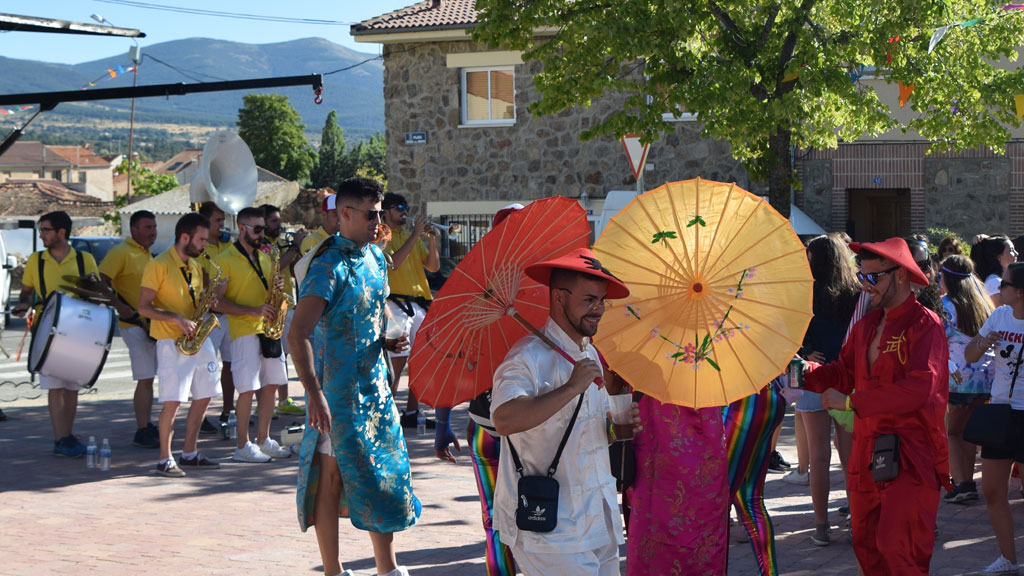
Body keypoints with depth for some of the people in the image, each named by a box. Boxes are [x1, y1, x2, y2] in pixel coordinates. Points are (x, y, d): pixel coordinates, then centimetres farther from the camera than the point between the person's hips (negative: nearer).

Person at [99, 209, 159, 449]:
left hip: (152, 323, 9)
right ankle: (143, 432, -5)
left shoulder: (146, 254, 18)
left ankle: (146, 426, 22)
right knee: (146, 379, -10)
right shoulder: (121, 252, -10)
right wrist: (120, 307, -25)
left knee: (148, 379, 14)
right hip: (135, 324, -9)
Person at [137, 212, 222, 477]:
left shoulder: (195, 265, 14)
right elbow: (144, 308, -13)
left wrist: (208, 296, 1)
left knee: (204, 395, 9)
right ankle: (165, 460, -1)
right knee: (173, 401, -11)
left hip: (197, 338, 8)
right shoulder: (159, 265, -10)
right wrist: (177, 319, -22)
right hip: (171, 342, -8)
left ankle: (190, 454, 20)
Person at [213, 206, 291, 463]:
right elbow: (217, 302, -12)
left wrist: (278, 286, 0)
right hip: (244, 331, -7)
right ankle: (242, 446, 0)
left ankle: (263, 440, 18)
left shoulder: (264, 258, 16)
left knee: (271, 385, 8)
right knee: (248, 388, -7)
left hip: (268, 329, 7)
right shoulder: (225, 260, -6)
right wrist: (252, 311, -20)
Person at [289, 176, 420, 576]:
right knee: (334, 473, -1)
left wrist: (388, 341, 6)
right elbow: (298, 334, -22)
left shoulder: (376, 257, 10)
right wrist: (314, 394, -29)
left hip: (374, 385, 8)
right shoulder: (330, 266, -16)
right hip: (338, 391, -8)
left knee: (385, 472, 10)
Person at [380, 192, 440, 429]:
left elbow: (433, 266, 13)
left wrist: (431, 239, -1)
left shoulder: (412, 237, 20)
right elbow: (394, 262, -19)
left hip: (419, 303, 7)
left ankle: (412, 413, 12)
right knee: (398, 360, -12)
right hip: (396, 303, -7)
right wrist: (415, 234, -16)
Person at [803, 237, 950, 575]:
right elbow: (844, 373, 17)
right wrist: (804, 371, -4)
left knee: (896, 547, -12)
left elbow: (920, 389, -23)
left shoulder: (925, 325, -12)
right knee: (866, 546, 11)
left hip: (911, 456, -8)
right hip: (868, 453, 8)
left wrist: (850, 402, -23)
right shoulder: (867, 325, 14)